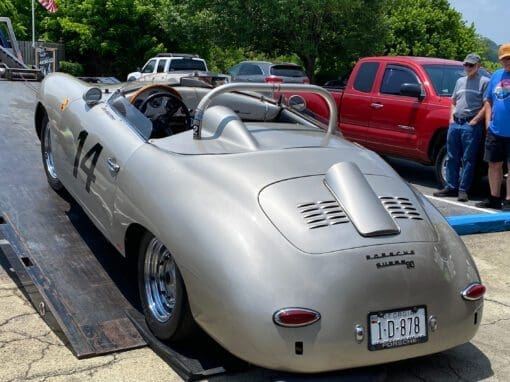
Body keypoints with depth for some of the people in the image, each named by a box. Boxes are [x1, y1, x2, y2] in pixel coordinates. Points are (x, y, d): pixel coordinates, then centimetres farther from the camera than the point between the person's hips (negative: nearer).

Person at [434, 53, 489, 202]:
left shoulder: (484, 81, 0)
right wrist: (452, 117, 10)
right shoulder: (460, 81, 19)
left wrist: (474, 121, -13)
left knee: (468, 159, -3)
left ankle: (463, 190, 0)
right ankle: (451, 187, 16)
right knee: (452, 158, 9)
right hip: (455, 123, 6)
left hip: (471, 126, -6)